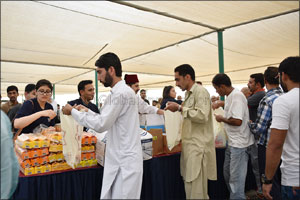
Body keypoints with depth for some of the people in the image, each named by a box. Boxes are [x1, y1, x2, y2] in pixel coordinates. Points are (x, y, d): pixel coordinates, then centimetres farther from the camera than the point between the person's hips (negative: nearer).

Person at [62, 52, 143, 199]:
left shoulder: (121, 93, -18)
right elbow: (107, 120, 20)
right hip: (119, 160, 9)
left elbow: (101, 125, -19)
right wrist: (87, 111, 13)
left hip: (125, 162, -9)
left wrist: (73, 112, -8)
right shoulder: (122, 92, 13)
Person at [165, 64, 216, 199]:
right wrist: (177, 108, 13)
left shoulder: (200, 91, -11)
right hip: (190, 145, 9)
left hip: (198, 146, -9)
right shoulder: (189, 94, 18)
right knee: (190, 186, 16)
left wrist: (180, 108, -16)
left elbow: (202, 115, -23)